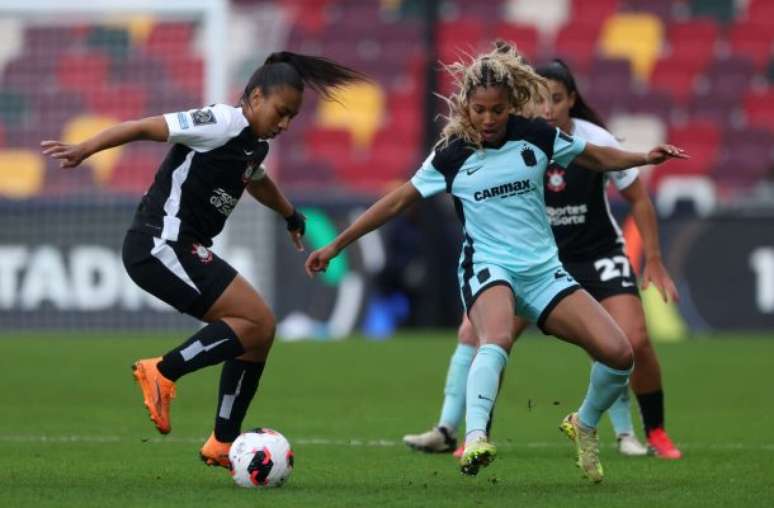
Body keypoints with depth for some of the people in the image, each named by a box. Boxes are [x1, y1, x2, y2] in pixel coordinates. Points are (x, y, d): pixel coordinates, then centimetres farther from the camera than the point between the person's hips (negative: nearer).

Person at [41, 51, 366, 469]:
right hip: (160, 246, -10)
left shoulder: (254, 145, 16)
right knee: (256, 322, -16)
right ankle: (163, 372, -10)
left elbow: (256, 180, 40)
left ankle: (222, 444, 13)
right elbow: (145, 127, -17)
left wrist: (292, 216, 57)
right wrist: (84, 150, -27)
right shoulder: (221, 124, -13)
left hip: (183, 250, 10)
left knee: (260, 330, 8)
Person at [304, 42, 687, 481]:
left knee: (618, 353, -12)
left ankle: (584, 425, 15)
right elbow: (398, 201, 4)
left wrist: (645, 158, 0)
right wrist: (337, 245, 5)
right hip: (488, 268, -3)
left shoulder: (535, 136, 0)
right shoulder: (452, 156, -4)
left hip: (544, 271, 3)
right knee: (498, 338, -39)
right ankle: (475, 438, -52)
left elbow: (596, 158, 15)